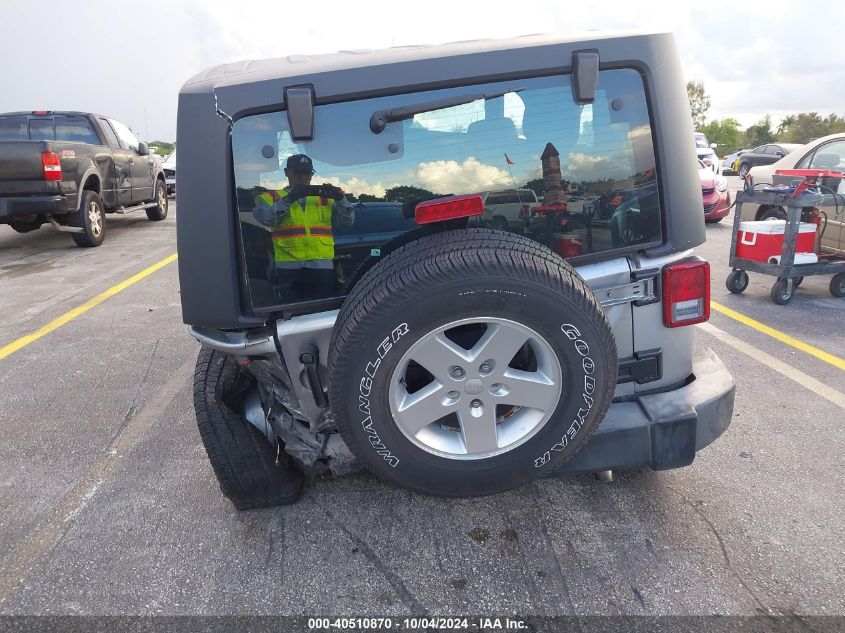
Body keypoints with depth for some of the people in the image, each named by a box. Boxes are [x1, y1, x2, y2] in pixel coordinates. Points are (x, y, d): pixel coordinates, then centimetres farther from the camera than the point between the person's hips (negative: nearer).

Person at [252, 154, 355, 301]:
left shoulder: (325, 198, 17)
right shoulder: (271, 197, 11)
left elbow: (348, 221, 7)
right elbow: (265, 218, -8)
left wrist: (340, 198, -10)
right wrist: (289, 199, -19)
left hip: (322, 267, 2)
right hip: (288, 267, -2)